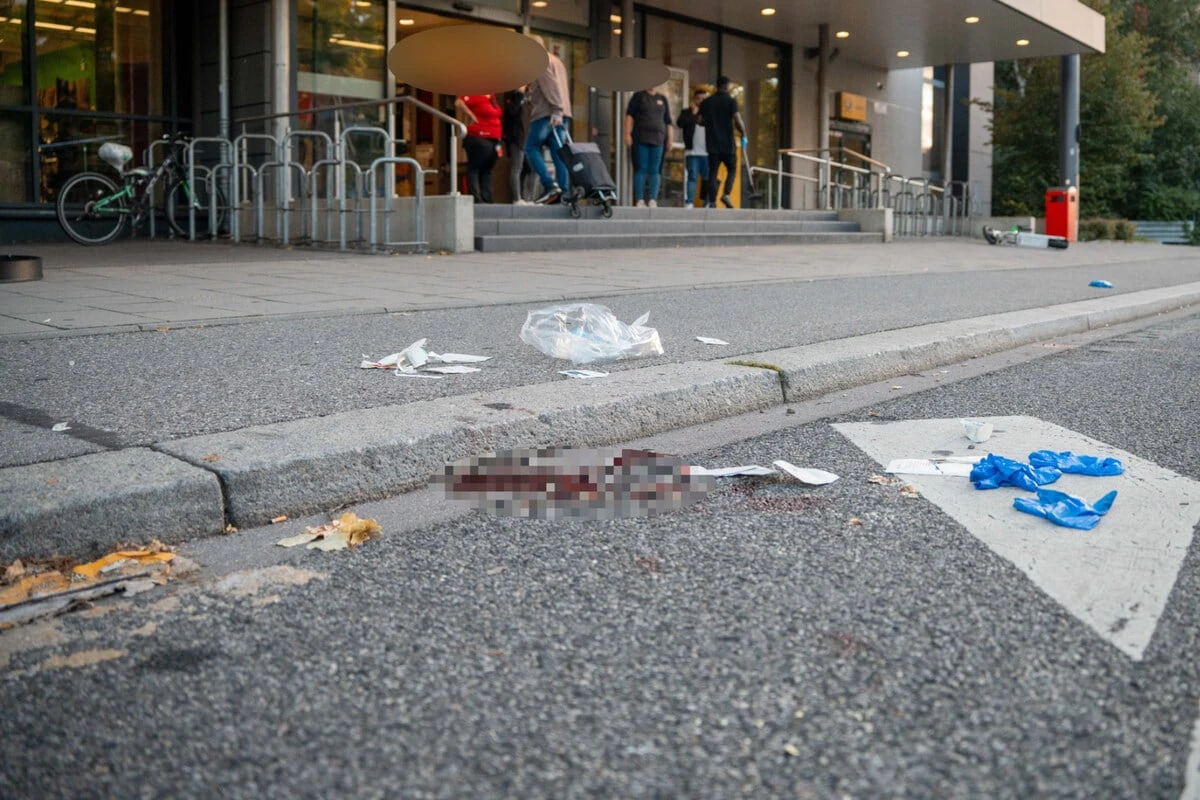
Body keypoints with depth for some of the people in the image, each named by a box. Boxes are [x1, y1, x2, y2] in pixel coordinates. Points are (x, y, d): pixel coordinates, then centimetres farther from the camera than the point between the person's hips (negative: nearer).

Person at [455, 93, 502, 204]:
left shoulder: (492, 97, 15)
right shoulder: (475, 96, -9)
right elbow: (458, 103, -19)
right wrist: (472, 116, -15)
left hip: (493, 140, 9)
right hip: (479, 139, -9)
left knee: (487, 170, 10)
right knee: (474, 169, -6)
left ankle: (486, 199, 13)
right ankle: (476, 199, -9)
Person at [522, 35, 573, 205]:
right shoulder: (557, 61, 26)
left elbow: (551, 86, -15)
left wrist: (556, 110, -21)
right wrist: (561, 110, 20)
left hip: (545, 113, -8)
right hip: (561, 114, 8)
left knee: (531, 148, -3)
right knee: (558, 152, 5)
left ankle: (550, 185, -16)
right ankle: (564, 191, -2)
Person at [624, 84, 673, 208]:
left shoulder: (662, 99, 16)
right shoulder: (638, 96, 8)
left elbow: (668, 122, 17)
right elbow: (629, 115, 2)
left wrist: (670, 138, 9)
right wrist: (627, 134, -8)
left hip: (658, 140, 3)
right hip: (641, 139, -3)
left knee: (655, 171, -2)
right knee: (641, 169, -6)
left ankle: (653, 200, -4)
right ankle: (640, 200, -8)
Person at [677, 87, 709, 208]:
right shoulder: (687, 112, 11)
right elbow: (680, 123, -8)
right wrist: (693, 113, -8)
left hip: (707, 152, 2)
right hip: (692, 152, -2)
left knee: (707, 178, 2)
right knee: (692, 177, -7)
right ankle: (689, 203, -8)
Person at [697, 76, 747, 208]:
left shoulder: (706, 102, 8)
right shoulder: (730, 100, -4)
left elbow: (700, 120, 8)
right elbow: (738, 120, -14)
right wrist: (744, 135, -1)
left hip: (712, 143, 3)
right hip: (728, 143, -3)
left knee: (713, 172, 3)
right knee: (732, 169, 11)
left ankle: (711, 202, -4)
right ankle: (726, 194, -10)